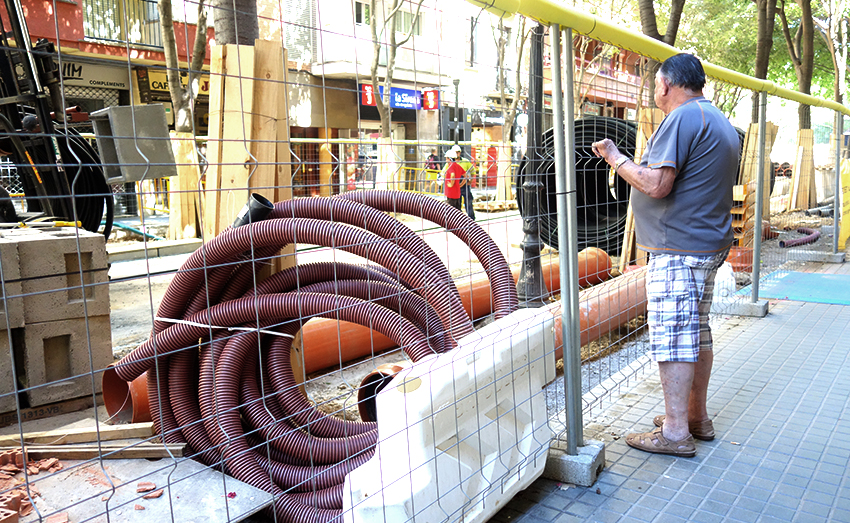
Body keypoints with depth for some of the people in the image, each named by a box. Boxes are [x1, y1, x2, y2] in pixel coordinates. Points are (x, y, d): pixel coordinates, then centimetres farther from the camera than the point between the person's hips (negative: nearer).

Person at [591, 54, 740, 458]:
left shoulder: (682, 118, -13)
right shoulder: (720, 122, 20)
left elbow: (656, 185, -22)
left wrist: (614, 156, -9)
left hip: (678, 249, -10)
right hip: (711, 243, 10)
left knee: (671, 334, -7)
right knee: (697, 332, 15)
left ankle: (675, 432, -1)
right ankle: (697, 417, 25)